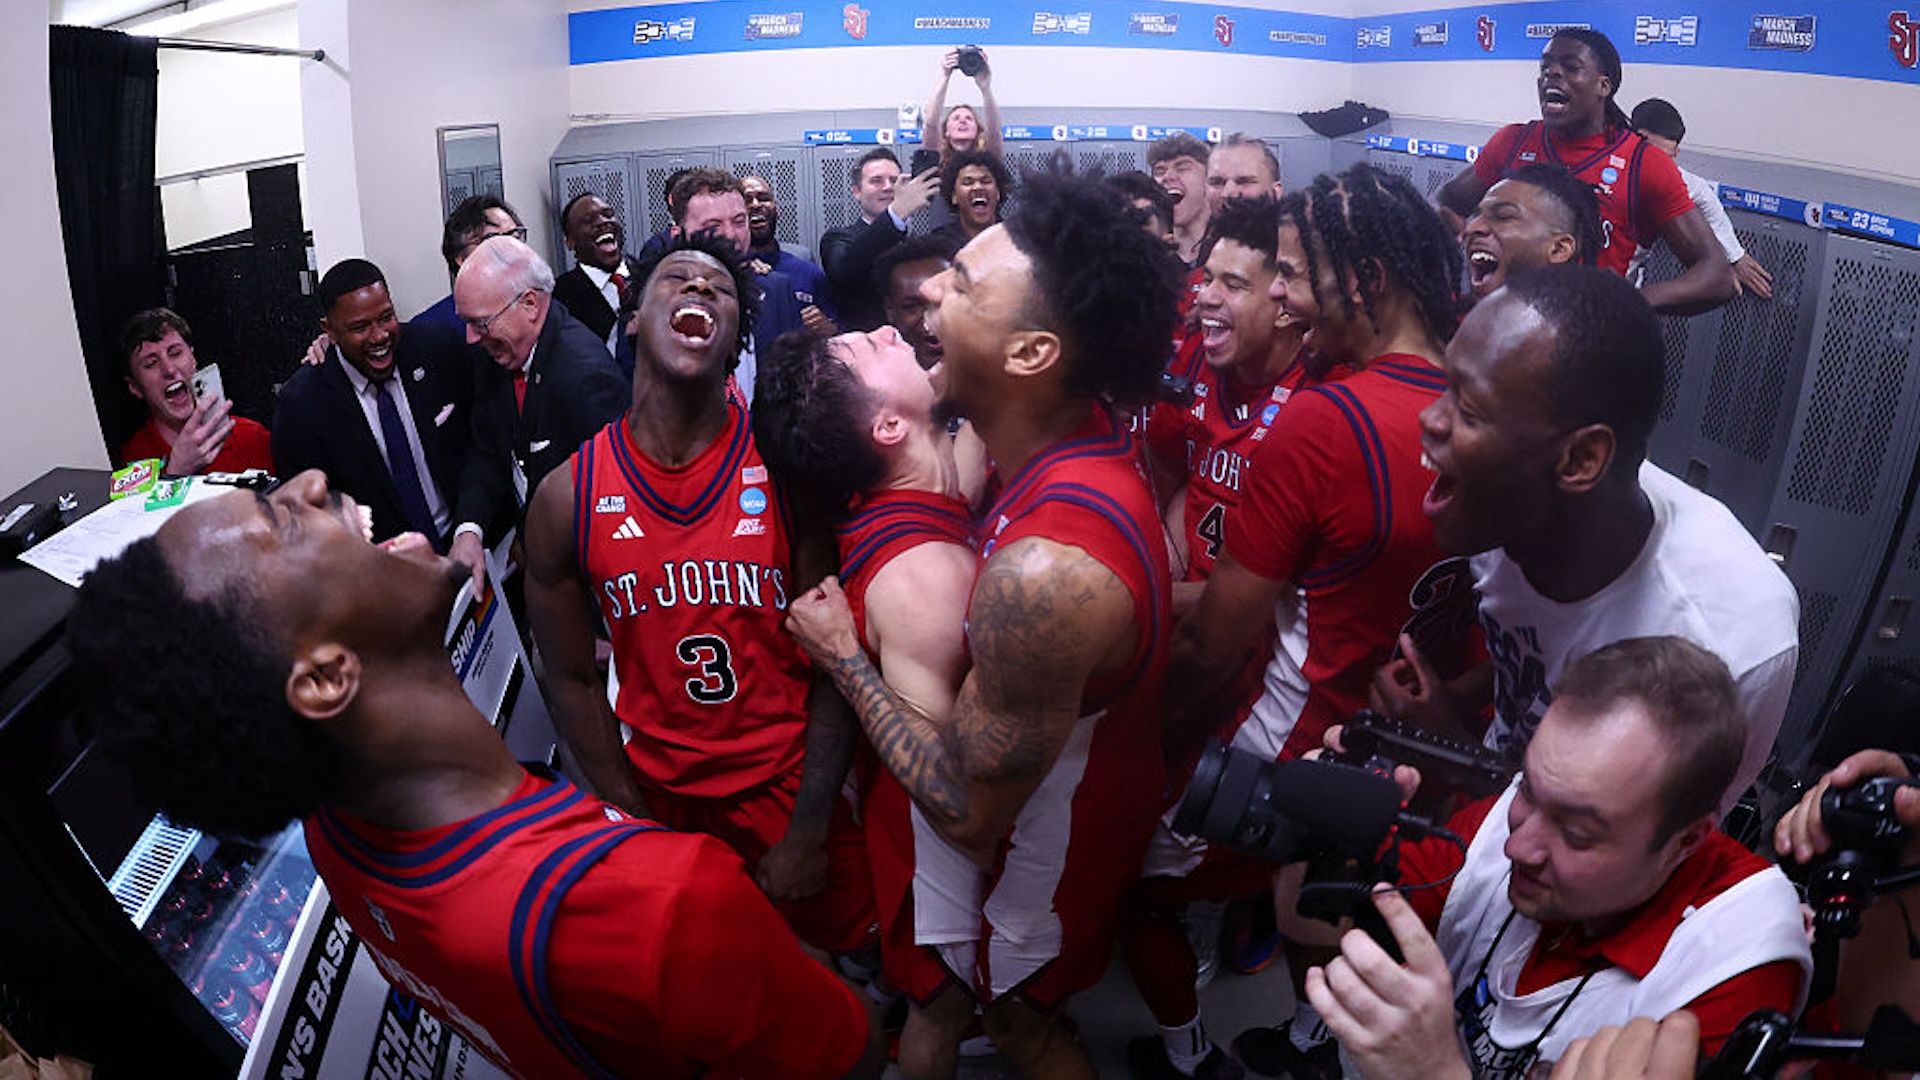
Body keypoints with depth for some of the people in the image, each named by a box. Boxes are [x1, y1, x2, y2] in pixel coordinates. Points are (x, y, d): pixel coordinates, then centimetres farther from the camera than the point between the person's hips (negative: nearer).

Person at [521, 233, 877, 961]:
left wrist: (808, 833, -11)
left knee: (848, 948, 16)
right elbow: (573, 679, -1)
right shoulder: (566, 498, -11)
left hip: (792, 784, -1)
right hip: (658, 796, 2)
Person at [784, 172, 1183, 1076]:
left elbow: (966, 813, -32)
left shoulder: (1044, 572, -46)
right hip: (1109, 778, 8)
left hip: (1054, 846, -8)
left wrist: (844, 658, -23)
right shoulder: (1084, 430, -18)